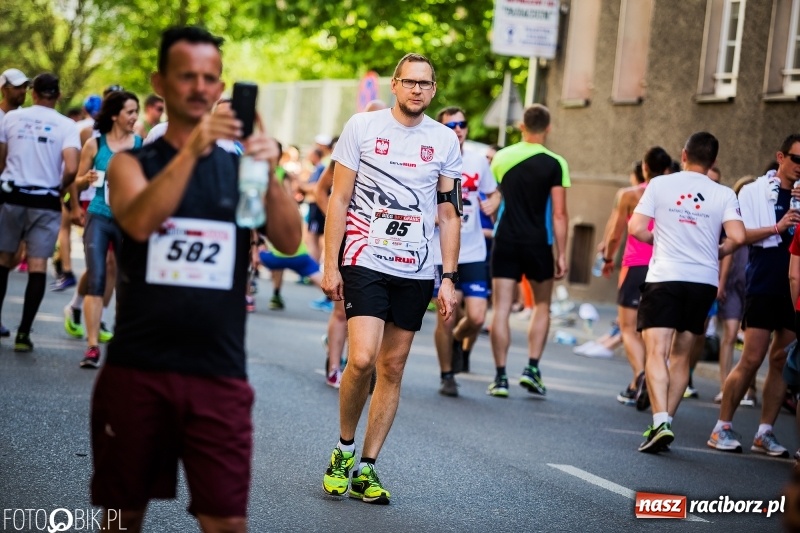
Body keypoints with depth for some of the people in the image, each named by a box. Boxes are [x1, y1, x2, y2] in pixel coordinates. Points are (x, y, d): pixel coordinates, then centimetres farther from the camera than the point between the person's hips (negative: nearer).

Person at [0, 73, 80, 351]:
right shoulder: (66, 126, -5)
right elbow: (71, 169, -16)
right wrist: (60, 188, 4)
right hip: (45, 201, -2)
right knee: (38, 266, 1)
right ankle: (24, 333, -2)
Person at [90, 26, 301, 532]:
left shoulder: (241, 167, 7)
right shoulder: (132, 163, 4)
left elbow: (289, 241, -8)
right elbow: (140, 223, -18)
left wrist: (270, 174, -24)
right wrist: (192, 150, -29)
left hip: (220, 375, 0)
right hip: (137, 369, 0)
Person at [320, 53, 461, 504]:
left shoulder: (446, 141, 6)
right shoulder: (363, 127, -1)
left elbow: (449, 214, 10)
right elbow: (339, 199, 1)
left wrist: (449, 278, 4)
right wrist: (330, 265, -5)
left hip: (416, 271, 3)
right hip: (365, 261, -3)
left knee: (392, 370, 5)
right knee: (362, 358, -17)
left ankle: (366, 467, 14)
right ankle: (344, 448, 6)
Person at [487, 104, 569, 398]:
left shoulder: (501, 158, 4)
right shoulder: (555, 163, -5)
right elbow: (559, 213, -7)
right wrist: (561, 254, -3)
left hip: (505, 241, 2)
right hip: (537, 243, -2)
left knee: (501, 309, 2)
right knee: (542, 306, 16)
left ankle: (501, 376, -1)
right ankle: (532, 368, 8)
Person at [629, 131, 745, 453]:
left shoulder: (660, 185, 0)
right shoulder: (724, 195, 2)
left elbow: (635, 228, -4)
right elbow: (738, 237, -9)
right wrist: (717, 252, 11)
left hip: (665, 277, -3)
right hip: (704, 281, 3)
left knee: (656, 352, -7)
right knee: (680, 355, 14)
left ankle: (660, 423, -23)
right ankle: (665, 422, 14)